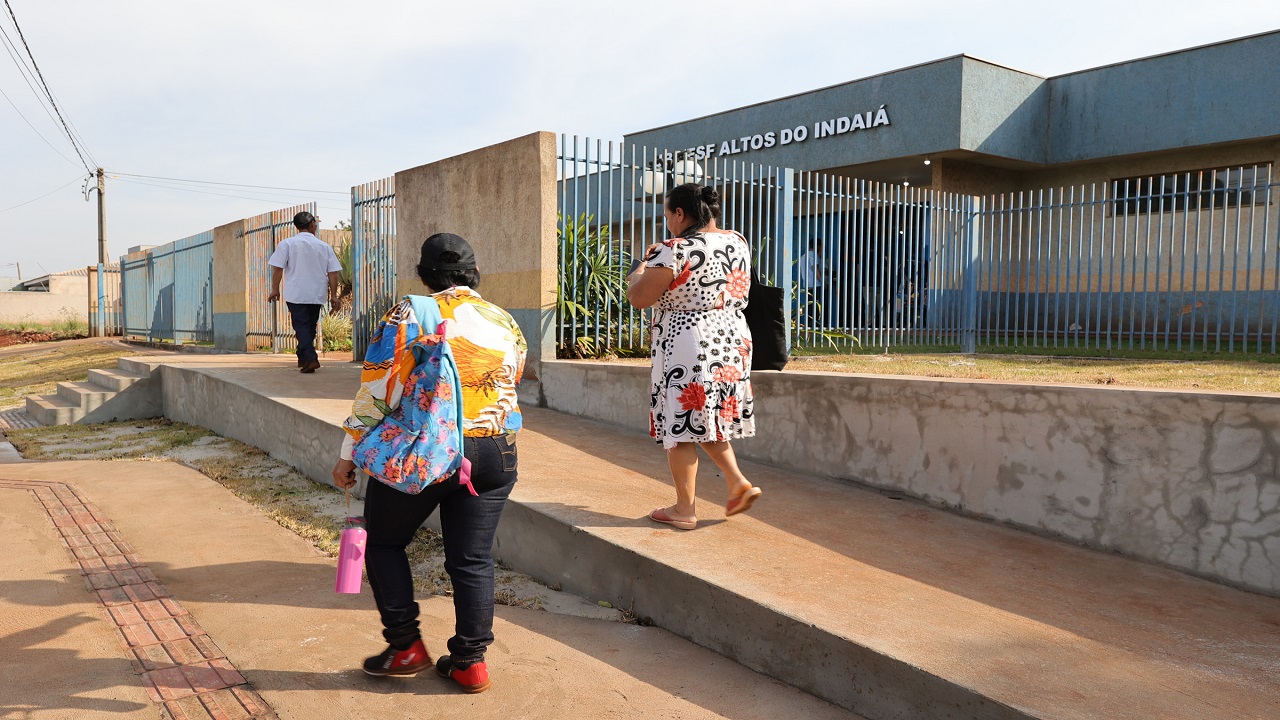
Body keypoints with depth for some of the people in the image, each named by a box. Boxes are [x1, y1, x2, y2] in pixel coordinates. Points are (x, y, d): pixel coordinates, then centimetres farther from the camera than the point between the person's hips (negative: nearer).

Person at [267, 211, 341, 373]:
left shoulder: (287, 244, -2)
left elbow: (277, 268, -6)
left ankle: (310, 359, -18)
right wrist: (333, 295, 7)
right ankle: (303, 358, 27)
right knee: (310, 326, 16)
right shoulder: (325, 247, 3)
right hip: (317, 295, 3)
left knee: (301, 326, -2)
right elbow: (333, 273, 1)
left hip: (296, 294, -3)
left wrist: (275, 290, 3)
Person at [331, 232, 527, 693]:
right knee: (472, 559, 11)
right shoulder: (505, 323, 9)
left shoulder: (407, 316, -4)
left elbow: (376, 392, -6)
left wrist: (348, 454, 2)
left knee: (385, 542, 17)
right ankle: (470, 662, 17)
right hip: (493, 455, 4)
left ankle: (405, 647, 18)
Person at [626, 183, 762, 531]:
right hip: (732, 342, 8)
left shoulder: (676, 250, -16)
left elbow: (638, 297, -12)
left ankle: (684, 509, 10)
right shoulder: (739, 242, 8)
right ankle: (738, 482, 14)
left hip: (689, 349, -8)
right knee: (707, 419, 22)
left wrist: (644, 265, 8)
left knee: (681, 425, 3)